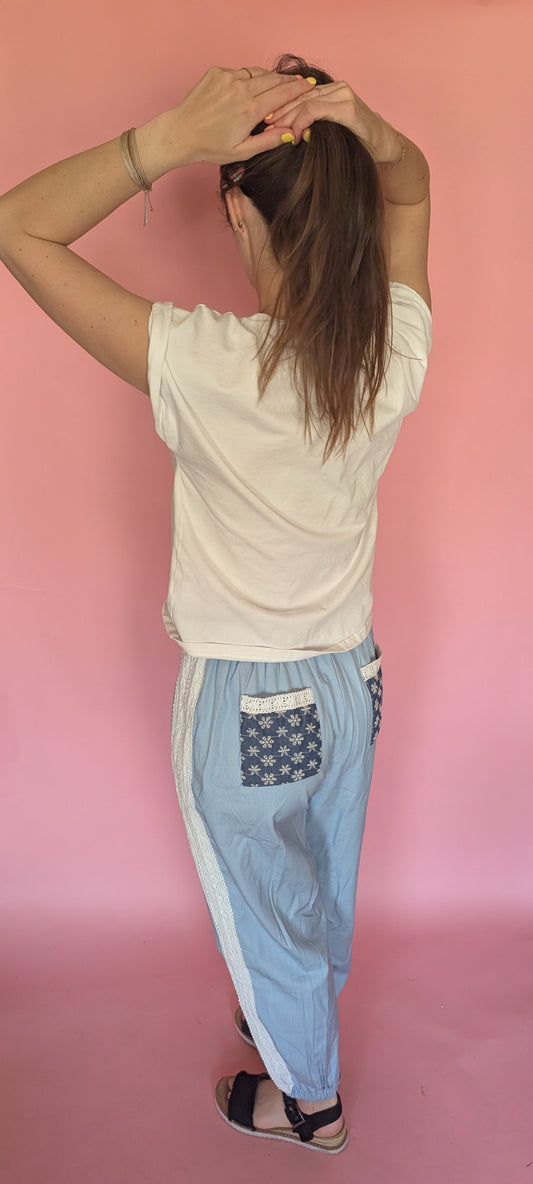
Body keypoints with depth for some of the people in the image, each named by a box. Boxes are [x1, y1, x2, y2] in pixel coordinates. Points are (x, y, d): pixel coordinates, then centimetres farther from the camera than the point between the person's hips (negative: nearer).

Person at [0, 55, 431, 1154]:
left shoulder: (207, 367, -30)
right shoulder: (396, 351, -15)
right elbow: (410, 187, 4)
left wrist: (174, 134, -29)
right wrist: (370, 131, -18)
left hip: (245, 707, -5)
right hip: (352, 685, 5)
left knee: (265, 912, 23)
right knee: (325, 888, 31)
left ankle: (307, 1097, 50)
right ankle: (303, 1015, 61)